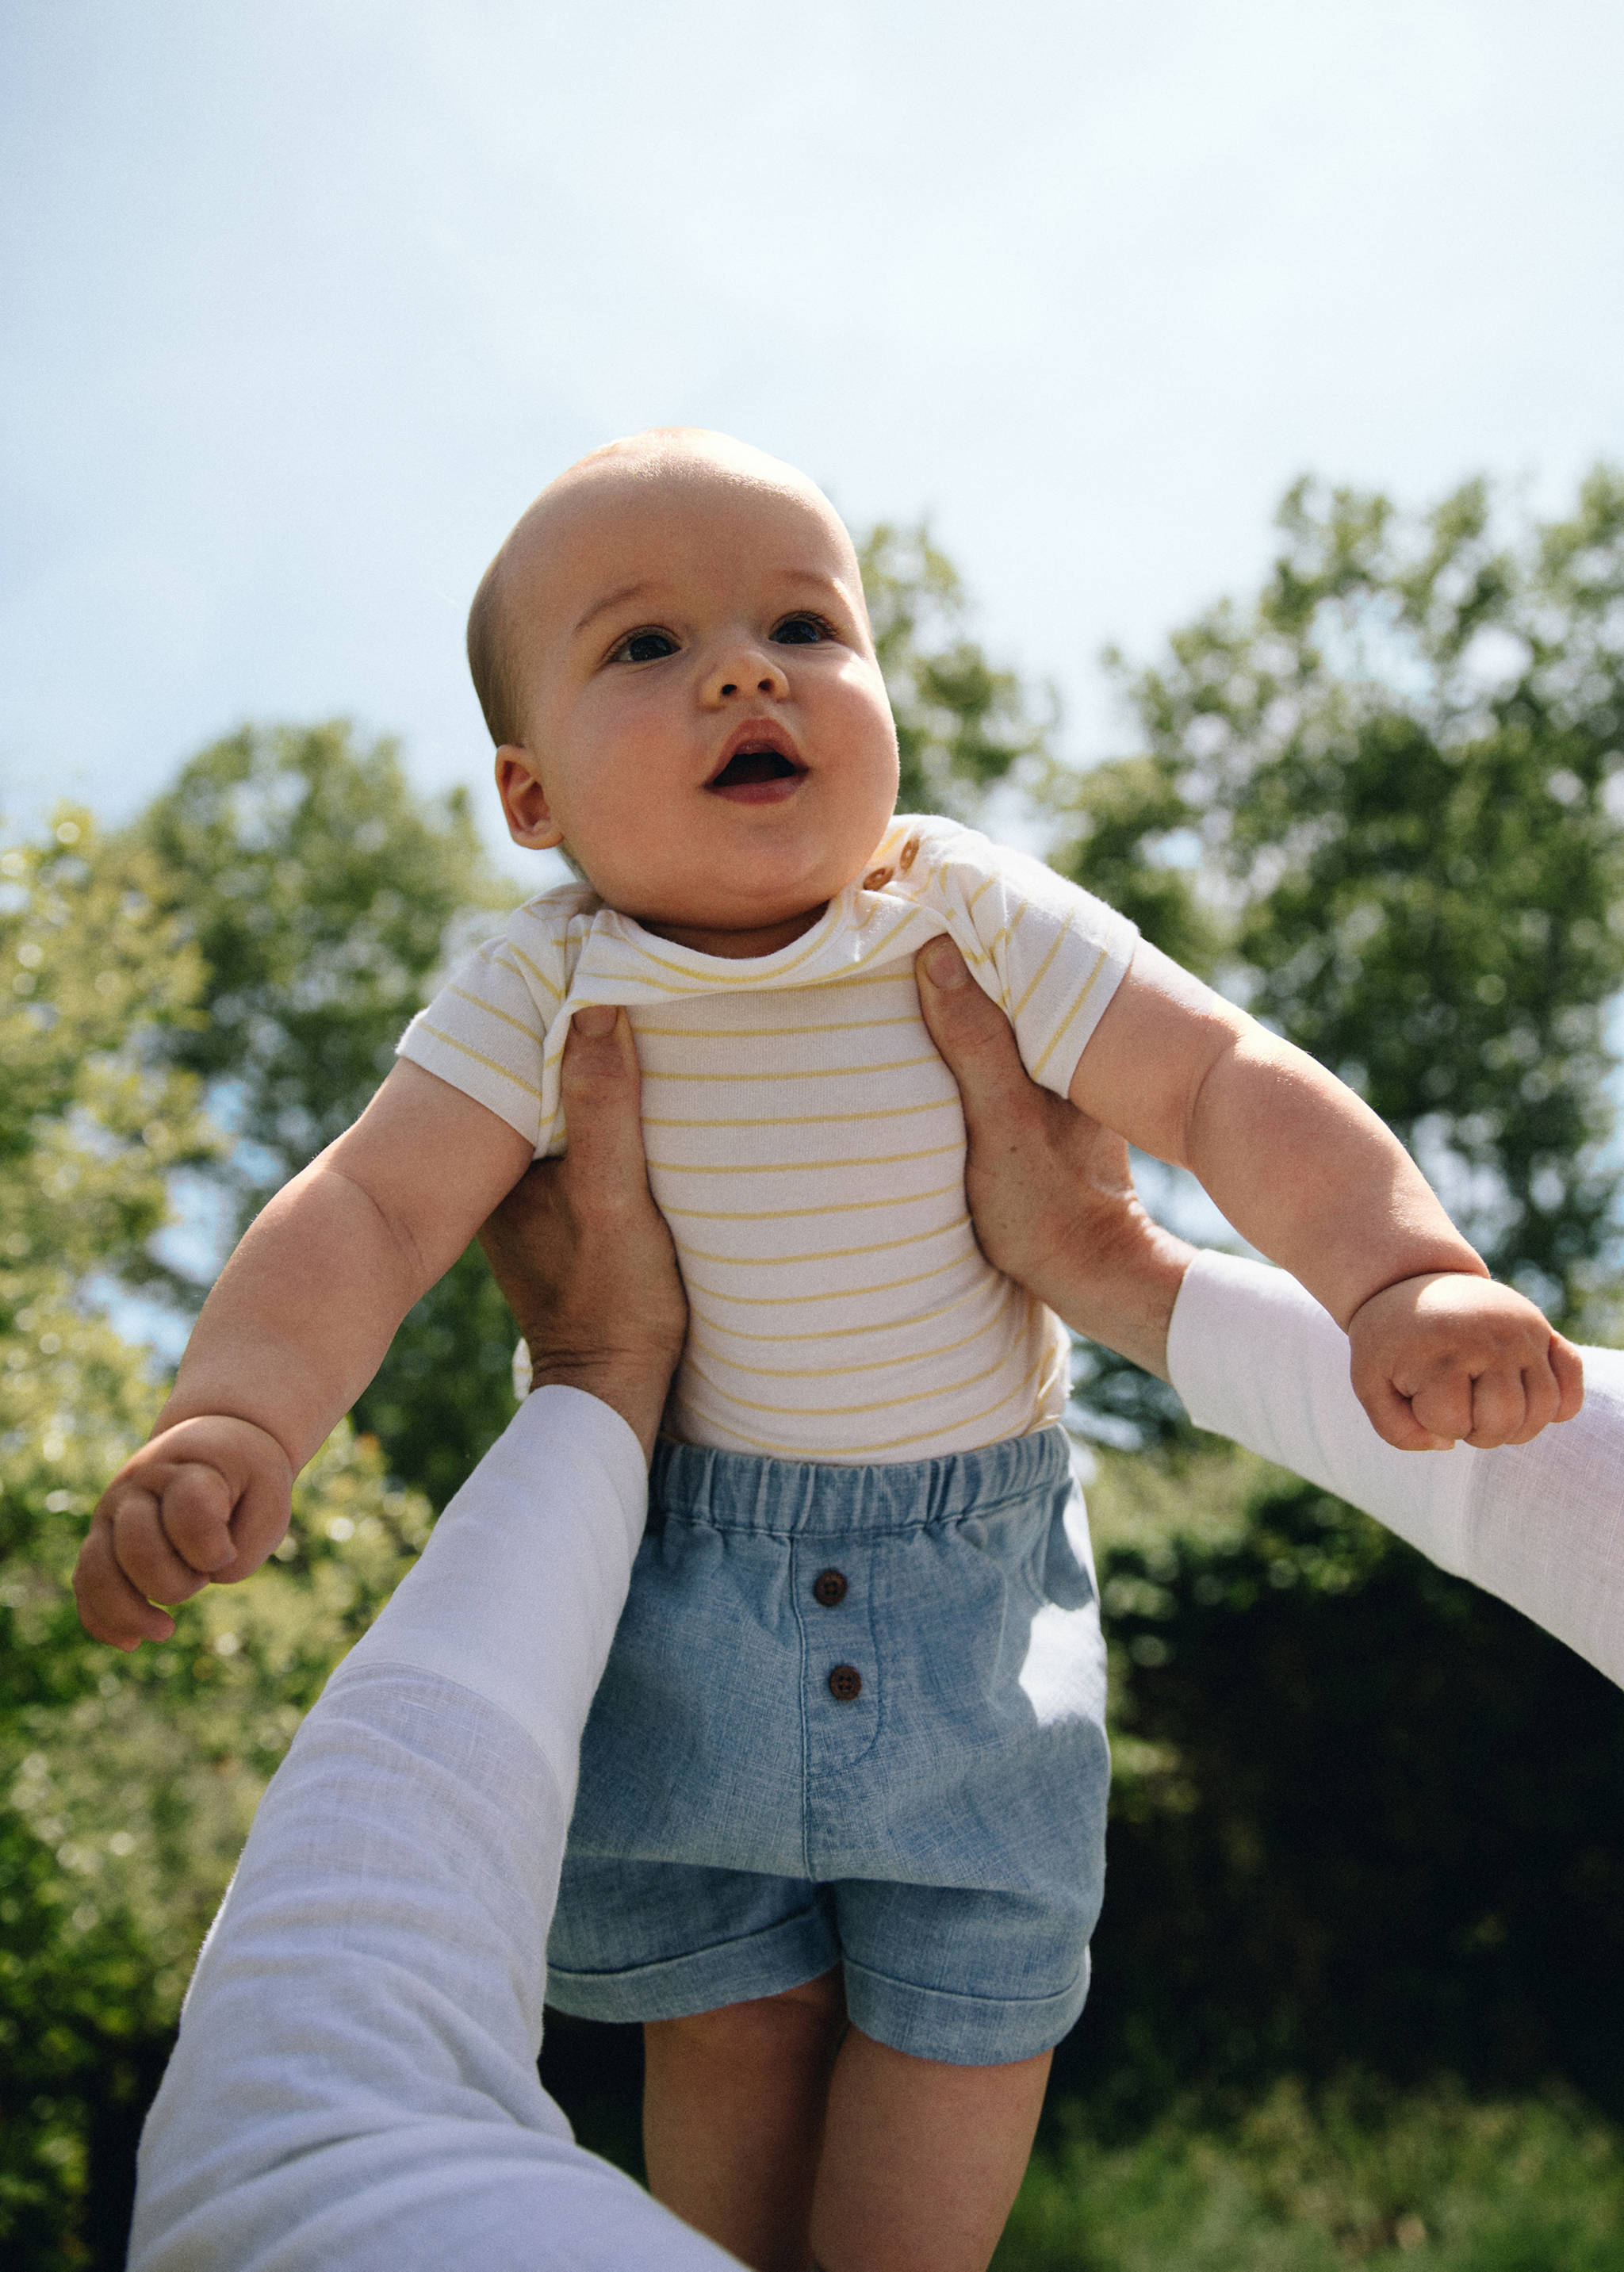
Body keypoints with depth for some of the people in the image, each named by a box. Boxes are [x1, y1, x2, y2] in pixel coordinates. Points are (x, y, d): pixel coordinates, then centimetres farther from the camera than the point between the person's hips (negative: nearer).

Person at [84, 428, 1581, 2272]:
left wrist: (1402, 1276, -31)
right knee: (733, 2010, 12)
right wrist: (234, 1415, -34)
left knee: (966, 2005, 8)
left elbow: (1227, 1087, -15)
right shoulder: (542, 990, -12)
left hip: (970, 1574, 0)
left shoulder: (982, 926, -14)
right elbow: (369, 1212, -16)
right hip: (681, 1567, 0)